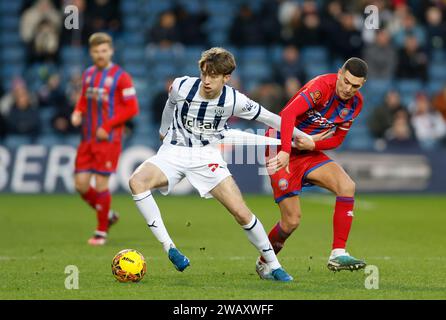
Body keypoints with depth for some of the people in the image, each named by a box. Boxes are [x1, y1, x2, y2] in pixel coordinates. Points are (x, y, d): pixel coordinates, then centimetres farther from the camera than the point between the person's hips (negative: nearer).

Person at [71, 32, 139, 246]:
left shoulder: (120, 76, -8)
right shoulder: (88, 74, 11)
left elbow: (132, 108, -10)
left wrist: (107, 126, -15)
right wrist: (78, 113, 1)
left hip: (108, 140, -6)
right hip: (88, 140, 6)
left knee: (101, 183, -7)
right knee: (81, 184, 1)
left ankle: (101, 232, 6)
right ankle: (107, 215, 24)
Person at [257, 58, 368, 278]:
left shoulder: (355, 103, 0)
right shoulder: (322, 86, -23)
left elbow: (337, 139, 5)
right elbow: (288, 114, -36)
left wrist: (312, 145, -16)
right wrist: (285, 151, -46)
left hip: (310, 152, 7)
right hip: (281, 147, -7)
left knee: (347, 186, -18)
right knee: (292, 220, -8)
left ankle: (338, 254, -18)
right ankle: (263, 264, 20)